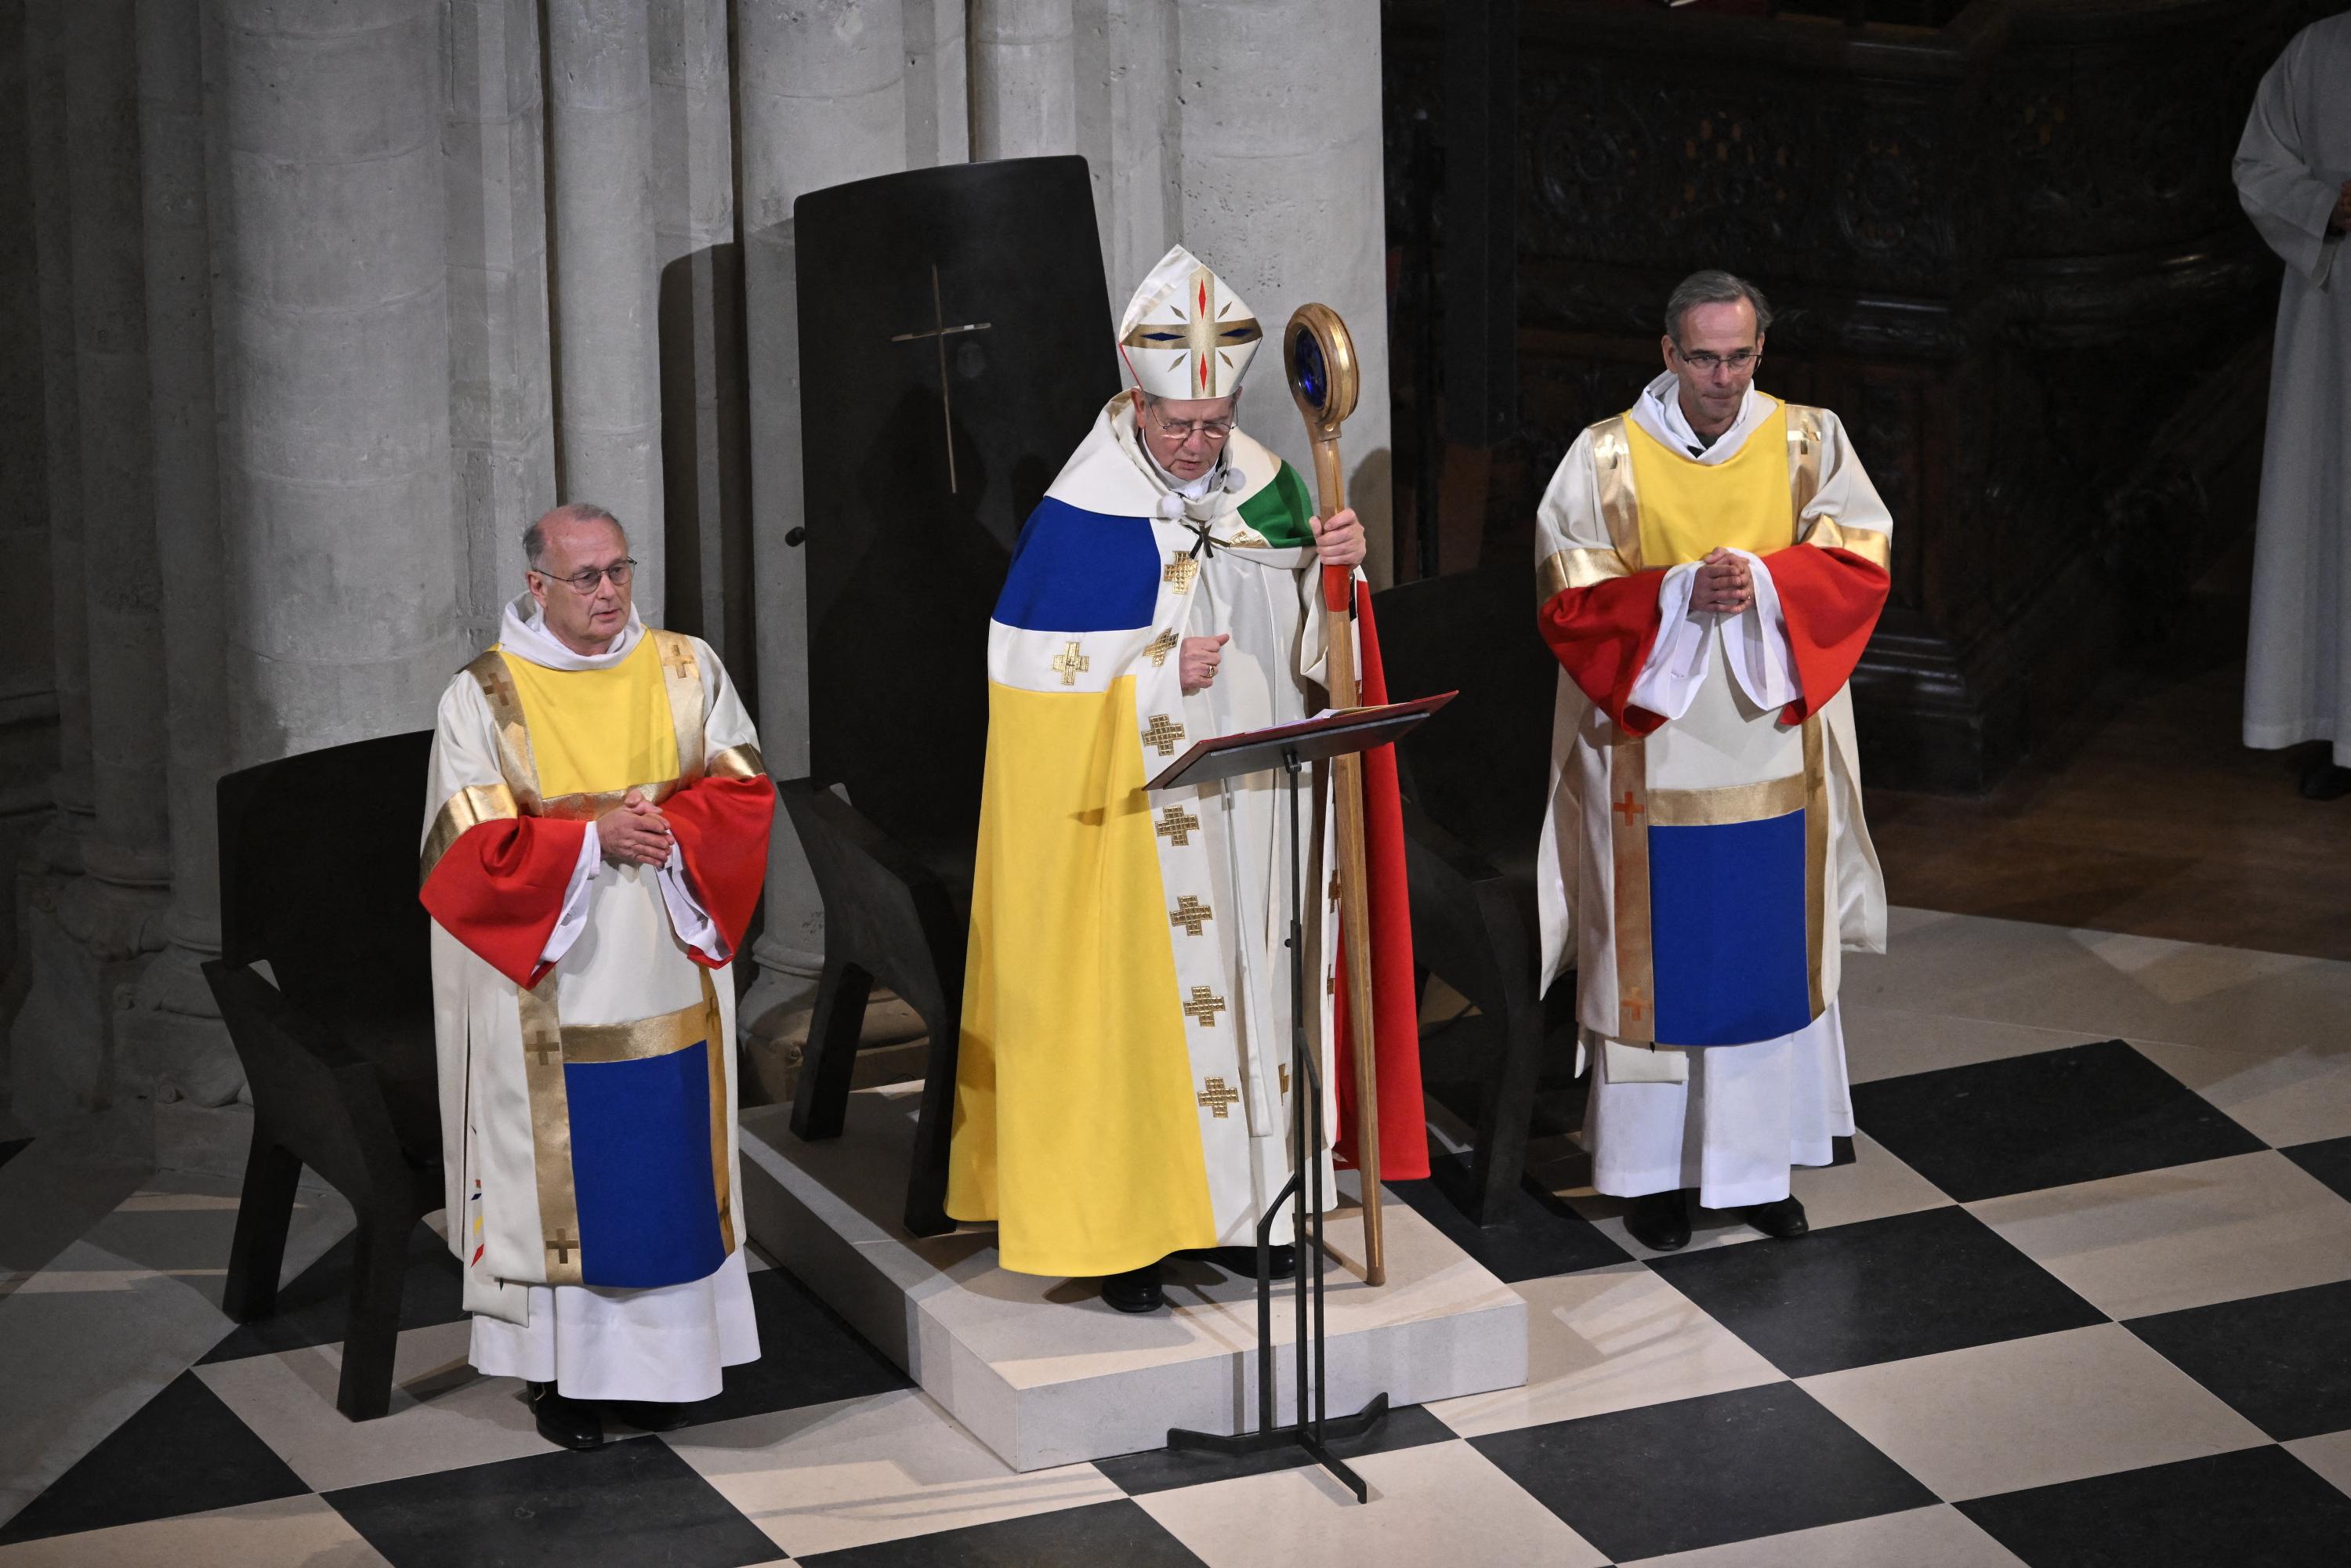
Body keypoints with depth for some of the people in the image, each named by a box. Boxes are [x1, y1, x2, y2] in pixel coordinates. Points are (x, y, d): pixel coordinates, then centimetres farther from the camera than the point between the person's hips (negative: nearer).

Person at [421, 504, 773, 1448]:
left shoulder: (686, 671, 4)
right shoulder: (483, 698, -5)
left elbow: (743, 792, 1)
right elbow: (470, 847, -10)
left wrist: (666, 828, -17)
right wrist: (591, 838, -19)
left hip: (666, 984, 3)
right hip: (547, 994, -3)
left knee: (667, 1171, 8)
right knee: (559, 1179, 3)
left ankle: (656, 1362, 20)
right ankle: (560, 1370, 14)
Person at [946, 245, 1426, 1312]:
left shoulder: (1264, 490, 4)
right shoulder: (1081, 518, -12)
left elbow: (1310, 642, 9)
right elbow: (1038, 683, -12)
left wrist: (1333, 566, -11)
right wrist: (1158, 676, -20)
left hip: (1249, 818, 5)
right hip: (1132, 826, -5)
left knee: (1248, 980, 11)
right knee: (1133, 1002, -2)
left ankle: (1242, 1202, 24)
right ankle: (1123, 1229, 8)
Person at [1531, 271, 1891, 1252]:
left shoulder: (1807, 443, 1)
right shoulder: (1606, 459, -4)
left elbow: (1859, 563, -4)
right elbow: (1568, 597, -8)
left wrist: (1764, 581, -21)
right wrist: (1681, 592, -22)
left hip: (1772, 753, 2)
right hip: (1652, 757, -2)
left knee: (1771, 959, 9)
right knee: (1658, 962, 4)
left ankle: (1759, 1161, 22)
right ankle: (1654, 1170, 16)